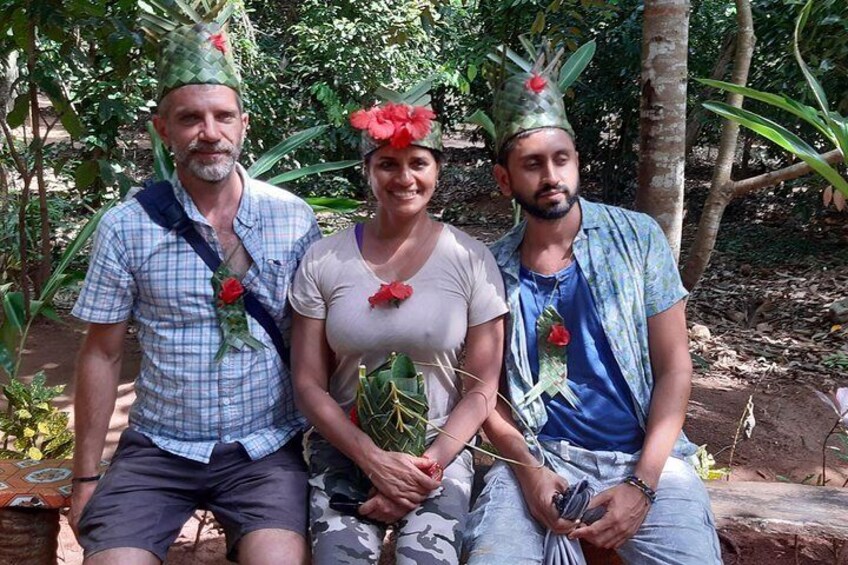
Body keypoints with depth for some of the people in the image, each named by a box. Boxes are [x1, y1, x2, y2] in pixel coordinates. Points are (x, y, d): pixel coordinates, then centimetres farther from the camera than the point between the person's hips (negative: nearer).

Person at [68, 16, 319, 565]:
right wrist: (86, 475, 4)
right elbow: (103, 354, 3)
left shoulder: (295, 219, -3)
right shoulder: (126, 226, -4)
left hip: (266, 448, 0)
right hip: (158, 448, 1)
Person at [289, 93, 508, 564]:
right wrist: (375, 460, -12)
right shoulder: (323, 261, -2)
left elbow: (482, 388, -1)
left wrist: (430, 465, -11)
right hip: (346, 451, 1)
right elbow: (309, 384, -1)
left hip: (440, 453, 0)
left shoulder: (471, 260, -3)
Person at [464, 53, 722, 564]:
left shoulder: (638, 238, -1)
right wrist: (529, 471, -13)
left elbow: (674, 367, -1)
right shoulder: (493, 269, 1)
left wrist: (643, 485, -11)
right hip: (540, 456, 0)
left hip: (643, 455, 1)